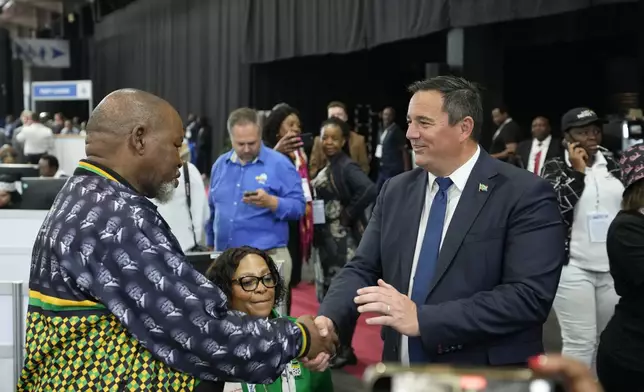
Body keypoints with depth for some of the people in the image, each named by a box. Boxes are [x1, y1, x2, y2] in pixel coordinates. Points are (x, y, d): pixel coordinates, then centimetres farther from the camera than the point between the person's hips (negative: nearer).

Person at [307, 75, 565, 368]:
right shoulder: (396, 191, 4)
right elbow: (363, 268, 3)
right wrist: (328, 319, -17)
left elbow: (530, 296, -21)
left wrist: (423, 318, -27)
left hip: (484, 380, -5)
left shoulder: (526, 195, -13)